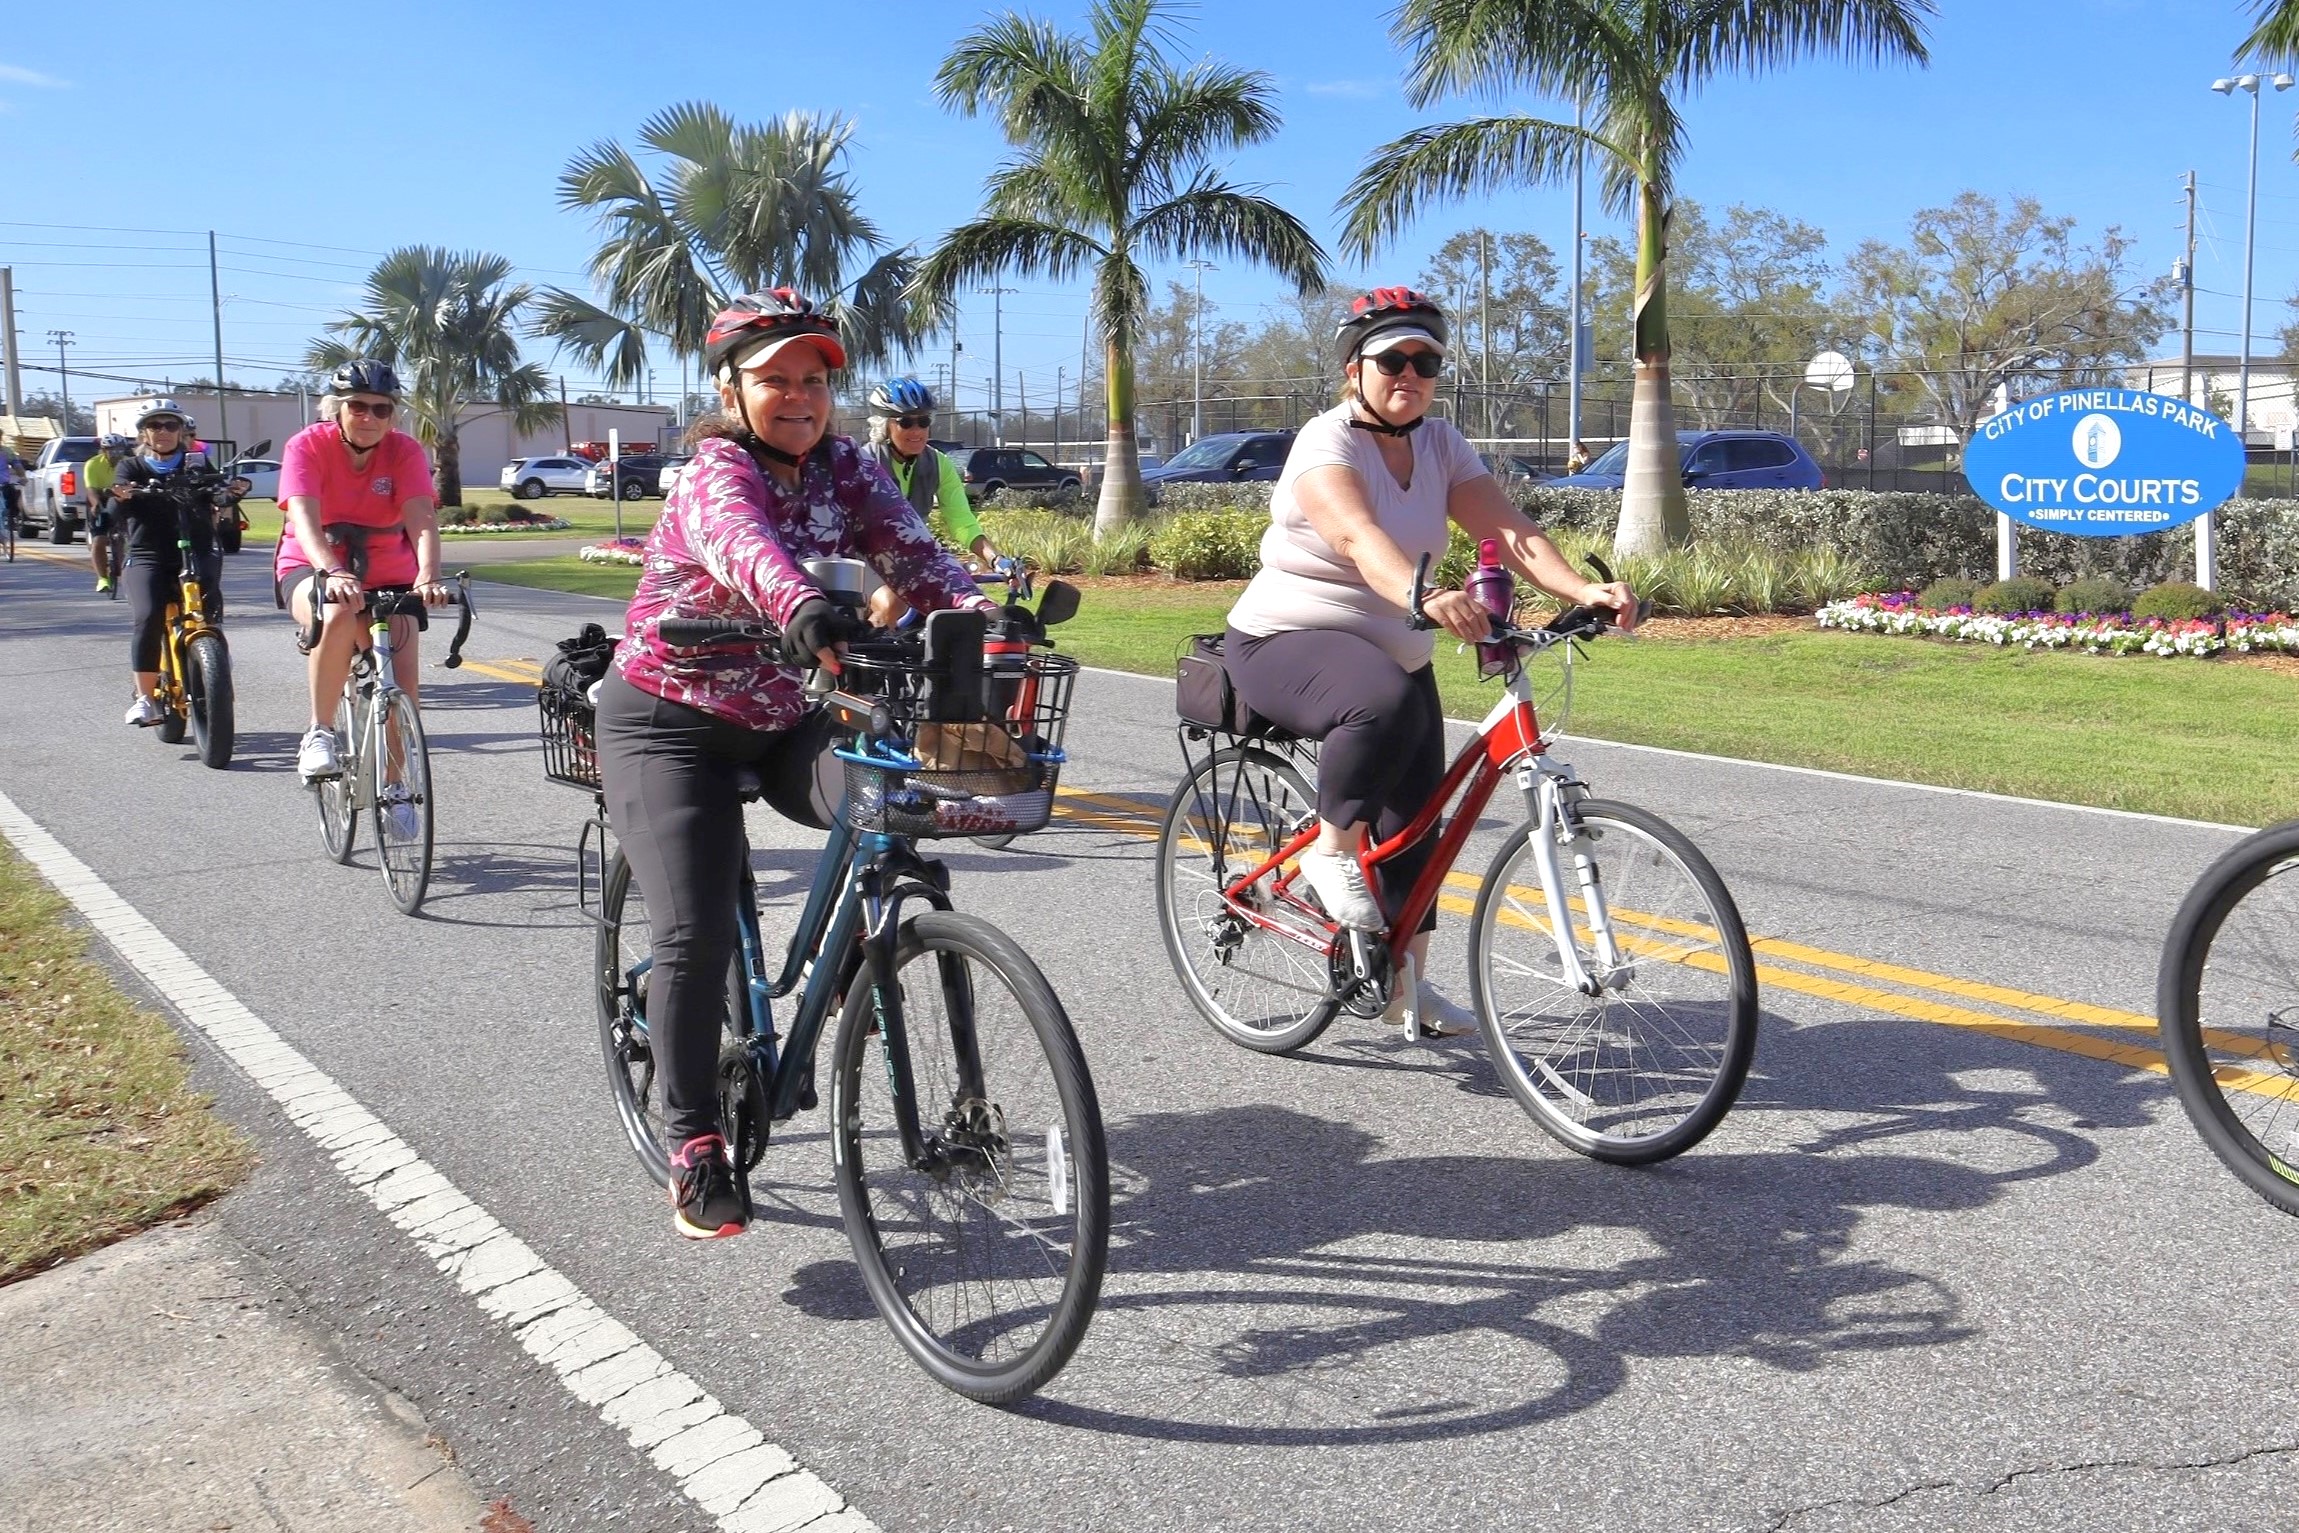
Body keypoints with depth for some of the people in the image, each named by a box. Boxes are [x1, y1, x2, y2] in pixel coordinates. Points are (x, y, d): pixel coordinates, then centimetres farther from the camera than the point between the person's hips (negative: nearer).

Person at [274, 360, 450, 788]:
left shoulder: (405, 451, -10)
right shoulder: (307, 446, -15)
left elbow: (422, 520, -25)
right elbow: (304, 519, -30)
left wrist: (428, 577, -45)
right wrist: (333, 572, -50)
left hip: (387, 575, 2)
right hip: (312, 568, -2)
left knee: (402, 691, -8)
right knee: (338, 615, -39)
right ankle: (319, 733, -23)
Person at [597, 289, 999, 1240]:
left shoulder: (842, 468, -2)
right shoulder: (716, 471, -20)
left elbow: (910, 550, -17)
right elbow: (744, 544, -43)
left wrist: (978, 607, -38)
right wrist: (804, 608, -65)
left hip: (783, 722, 5)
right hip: (672, 723, -5)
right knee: (696, 935, -13)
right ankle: (694, 1153, 0)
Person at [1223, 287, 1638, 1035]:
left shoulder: (1440, 446, 2)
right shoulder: (1328, 443, -18)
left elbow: (1508, 529, -12)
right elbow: (1359, 537, -38)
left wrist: (1582, 589, -30)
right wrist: (1424, 597, -57)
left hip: (1397, 651, 7)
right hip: (1288, 642, -7)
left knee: (1414, 816, 5)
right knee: (1386, 702, -38)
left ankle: (1406, 979, 20)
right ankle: (1332, 849, -17)